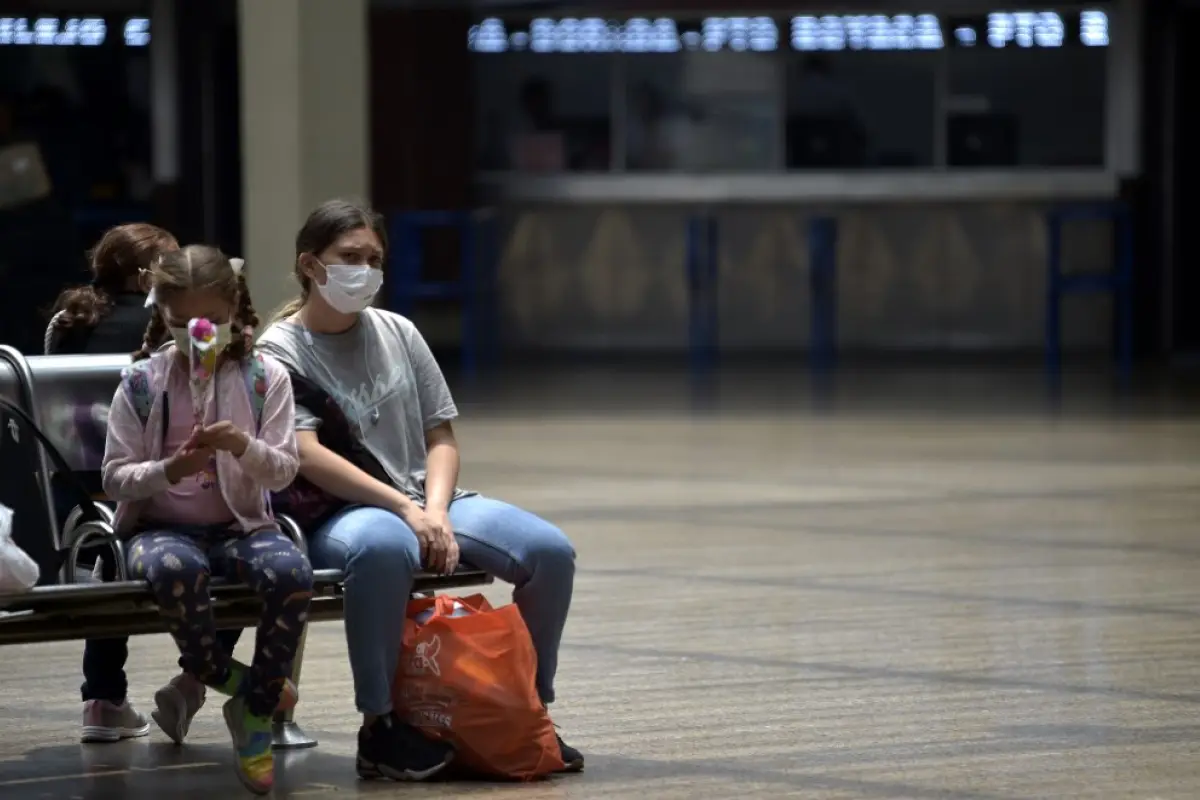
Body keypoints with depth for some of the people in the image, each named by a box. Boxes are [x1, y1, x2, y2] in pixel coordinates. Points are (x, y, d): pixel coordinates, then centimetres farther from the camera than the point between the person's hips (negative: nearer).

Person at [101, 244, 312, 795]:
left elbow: (284, 471, 0)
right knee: (176, 569, -41)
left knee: (292, 572, -33)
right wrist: (170, 470, -19)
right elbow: (115, 476, 1)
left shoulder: (265, 377, 4)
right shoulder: (141, 383, 1)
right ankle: (223, 675, -11)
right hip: (162, 527, -1)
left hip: (239, 525, 1)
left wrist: (244, 447, -21)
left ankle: (256, 709, -12)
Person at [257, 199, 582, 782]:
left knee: (551, 551, -17)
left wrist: (436, 512, -8)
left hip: (424, 499, 6)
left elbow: (441, 437, 13)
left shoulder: (396, 333, 14)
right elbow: (307, 456, -14)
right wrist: (405, 509, -23)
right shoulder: (279, 351, -2)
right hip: (336, 517, -6)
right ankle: (380, 728, -31)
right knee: (383, 546, -43)